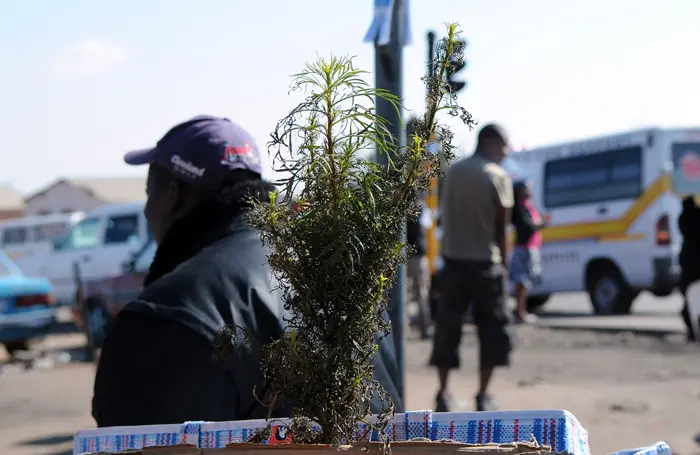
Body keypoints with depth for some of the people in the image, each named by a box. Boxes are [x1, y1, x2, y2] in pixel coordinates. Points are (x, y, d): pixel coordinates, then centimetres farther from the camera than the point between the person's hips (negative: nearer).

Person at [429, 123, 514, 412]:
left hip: (452, 261, 4)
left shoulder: (453, 172, 7)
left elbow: (445, 215, 4)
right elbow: (501, 226, -5)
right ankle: (483, 396, 4)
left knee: (447, 328, 10)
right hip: (484, 263, -4)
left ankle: (443, 393, 9)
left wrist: (453, 247, 5)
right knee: (492, 329, 6)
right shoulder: (498, 176, -7)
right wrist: (503, 260, 4)